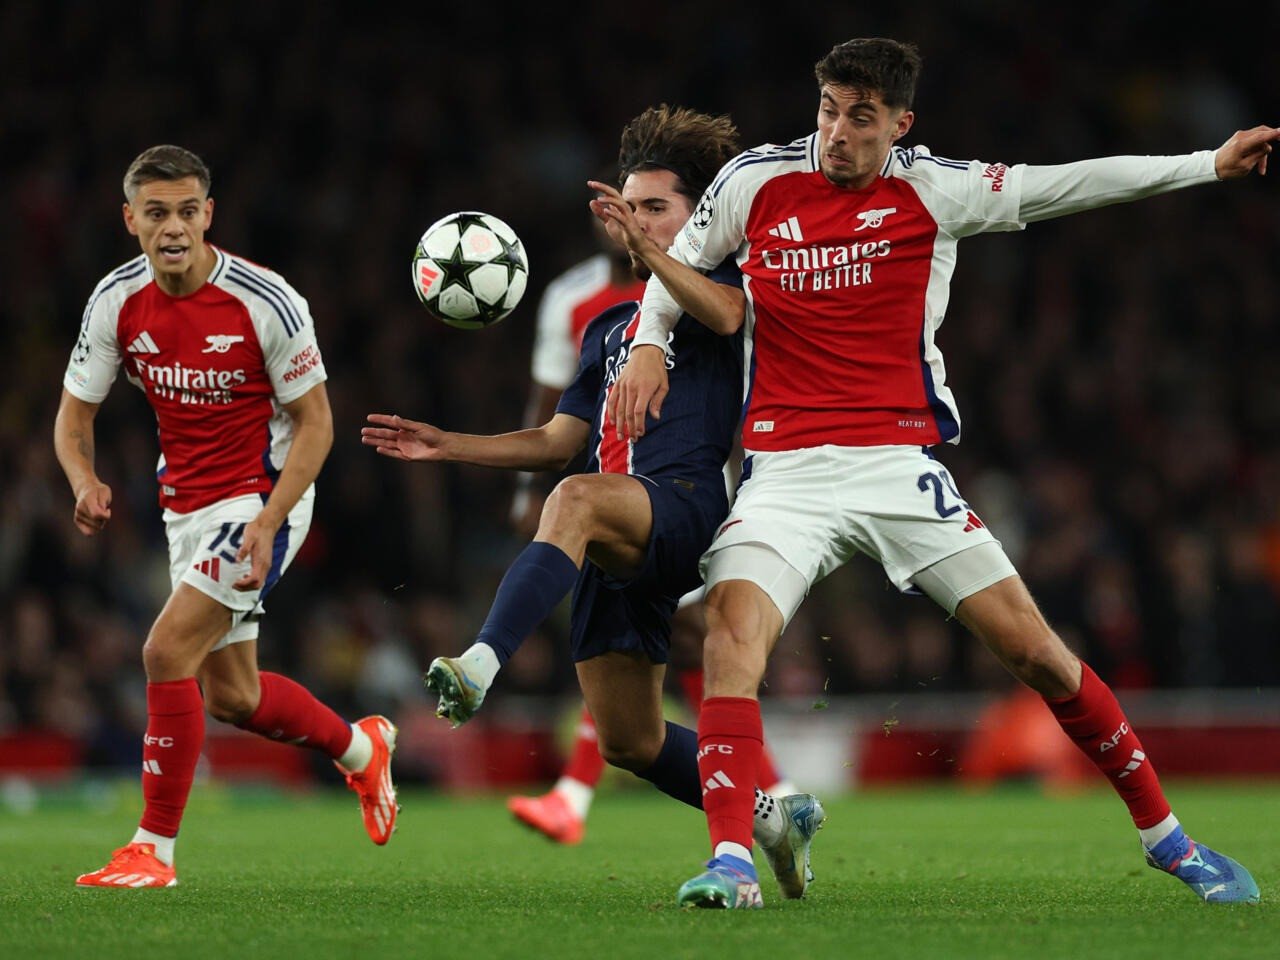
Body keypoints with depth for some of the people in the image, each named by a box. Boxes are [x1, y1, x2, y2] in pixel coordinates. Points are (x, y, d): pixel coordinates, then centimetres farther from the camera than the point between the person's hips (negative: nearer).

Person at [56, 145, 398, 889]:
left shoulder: (266, 301, -20)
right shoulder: (117, 302, -6)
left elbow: (315, 422, -13)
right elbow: (75, 413, 3)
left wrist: (266, 525, -23)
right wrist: (86, 482, -20)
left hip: (263, 498, -6)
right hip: (187, 506, 6)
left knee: (167, 652, -19)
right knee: (231, 696, 13)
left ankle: (154, 848, -10)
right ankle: (361, 749, 42)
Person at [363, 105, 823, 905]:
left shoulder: (727, 288, 8)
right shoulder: (612, 327, 29)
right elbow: (559, 442, 28)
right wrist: (444, 445, 18)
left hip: (684, 505, -8)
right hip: (615, 544, 8)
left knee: (578, 500, -41)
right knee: (629, 742, 4)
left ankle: (481, 665, -57)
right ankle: (771, 811, 23)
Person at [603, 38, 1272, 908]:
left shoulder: (932, 191, 0)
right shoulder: (755, 181, 3)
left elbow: (1061, 186, 0)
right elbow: (680, 267, 20)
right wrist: (648, 349, 4)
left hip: (899, 466, 0)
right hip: (785, 472, 1)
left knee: (1034, 648, -2)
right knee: (732, 632, -25)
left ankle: (1164, 835, 14)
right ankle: (730, 860, -25)